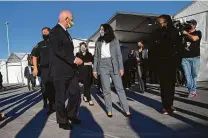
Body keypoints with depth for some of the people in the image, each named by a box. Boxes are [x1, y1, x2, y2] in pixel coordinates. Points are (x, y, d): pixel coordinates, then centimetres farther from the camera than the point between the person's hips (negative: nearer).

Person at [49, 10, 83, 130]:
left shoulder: (65, 33, 21)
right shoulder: (56, 31, -10)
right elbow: (57, 49, -23)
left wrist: (74, 60, 14)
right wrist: (73, 59, -23)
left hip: (70, 70, 9)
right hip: (60, 71, -9)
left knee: (76, 94, 11)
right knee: (61, 97, 5)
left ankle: (71, 115, 31)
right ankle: (62, 121, 22)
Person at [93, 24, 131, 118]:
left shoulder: (115, 40, 7)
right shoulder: (98, 42, 13)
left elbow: (119, 55, 2)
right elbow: (96, 57, 11)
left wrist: (121, 68, -6)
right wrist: (94, 69, 5)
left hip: (114, 66, -1)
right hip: (103, 66, 2)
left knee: (119, 88, -2)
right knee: (106, 90, 1)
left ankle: (126, 110, 3)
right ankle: (109, 110, 10)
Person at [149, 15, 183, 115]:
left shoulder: (174, 32, 3)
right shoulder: (155, 34, 3)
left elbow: (179, 47, 1)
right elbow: (152, 49, 1)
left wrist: (178, 60, -8)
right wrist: (153, 62, -7)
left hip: (171, 62, 1)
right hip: (160, 63, -1)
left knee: (171, 84, 6)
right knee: (164, 84, -2)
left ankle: (170, 104, 19)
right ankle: (165, 106, 5)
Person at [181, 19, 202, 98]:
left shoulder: (198, 33, 6)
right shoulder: (185, 34, 14)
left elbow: (194, 38, -15)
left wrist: (186, 33, -2)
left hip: (195, 58, -2)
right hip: (185, 58, 2)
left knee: (194, 75, 4)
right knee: (187, 76, -3)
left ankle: (193, 91, 12)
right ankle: (191, 91, 4)